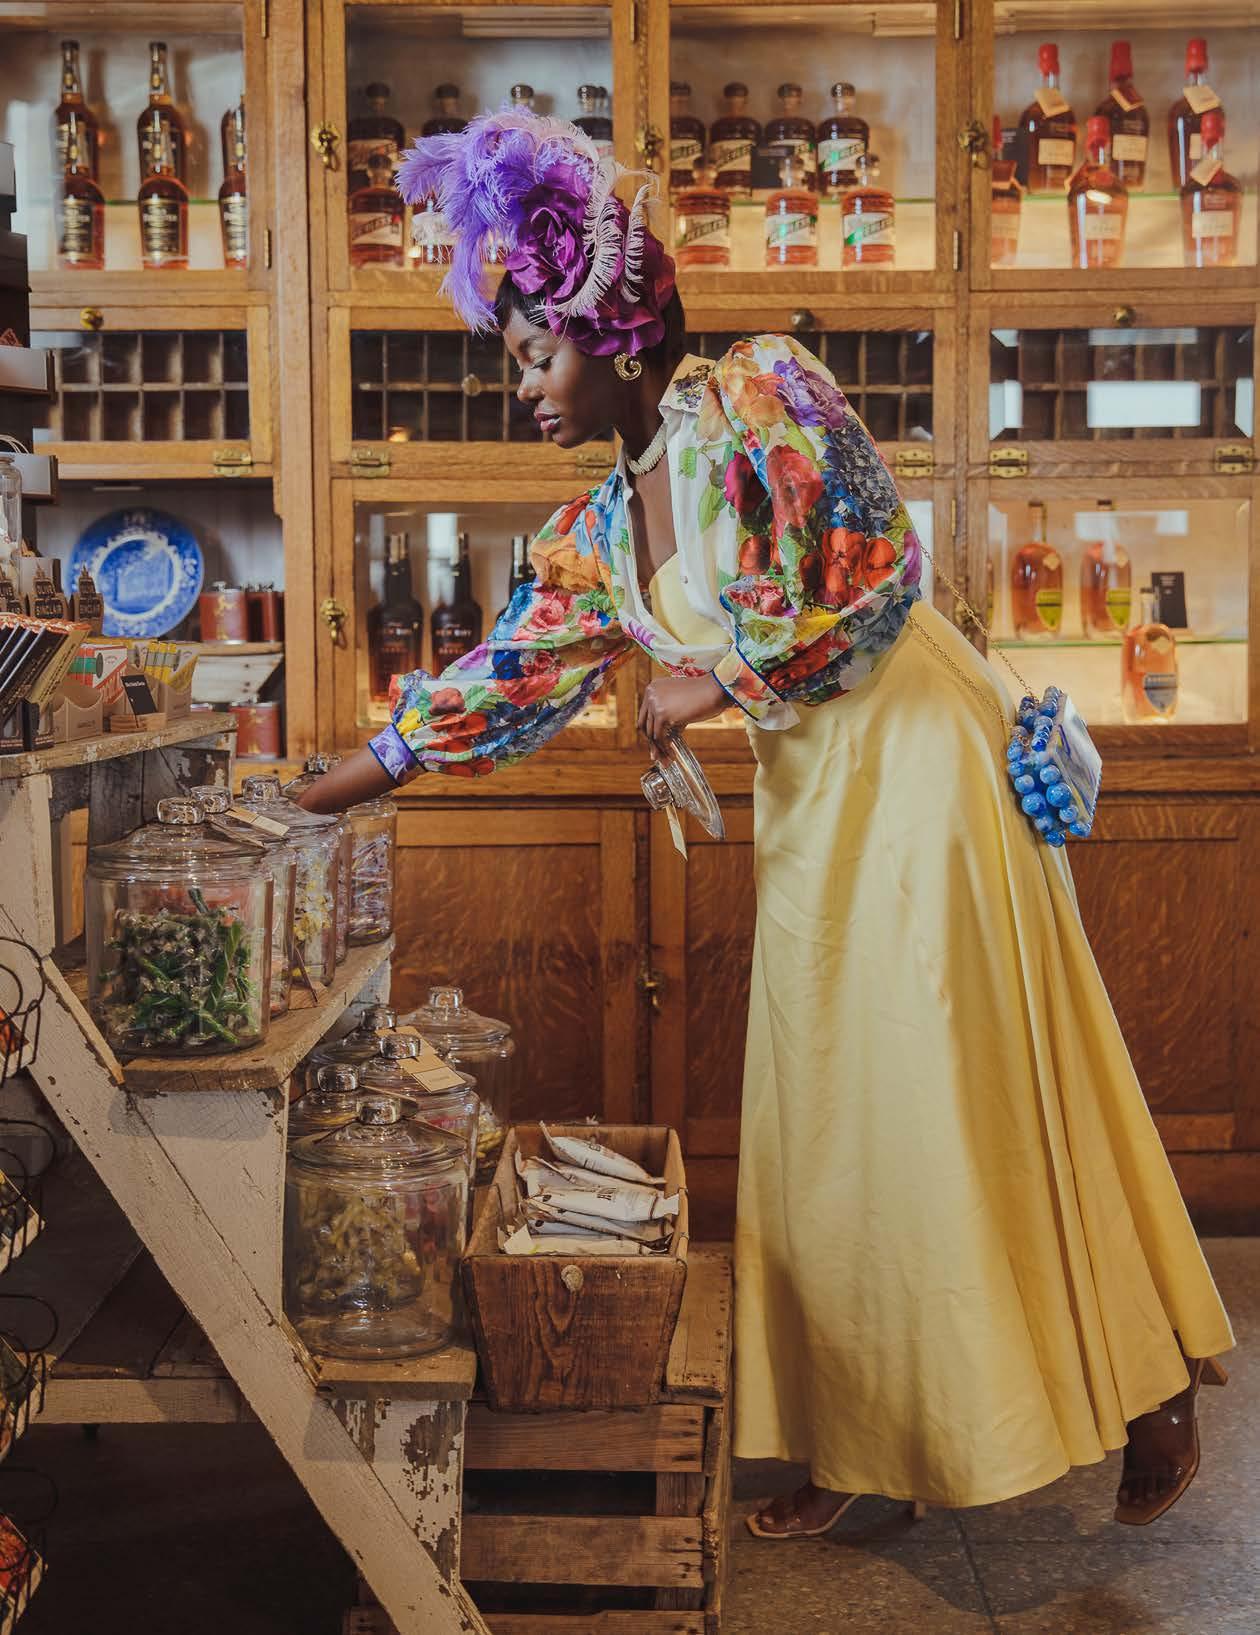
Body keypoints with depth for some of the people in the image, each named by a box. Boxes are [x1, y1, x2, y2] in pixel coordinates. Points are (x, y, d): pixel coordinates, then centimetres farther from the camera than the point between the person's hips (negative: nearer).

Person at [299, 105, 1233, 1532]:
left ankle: (1149, 1396, 19)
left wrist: (715, 685, -11)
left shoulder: (758, 396, -12)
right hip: (810, 809, 7)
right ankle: (850, 1444, 22)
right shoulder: (599, 529, 9)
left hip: (921, 771, -7)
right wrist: (335, 786, 8)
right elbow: (513, 678, 10)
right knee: (825, 1122, 8)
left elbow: (876, 581, -17)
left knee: (985, 1095, -1)